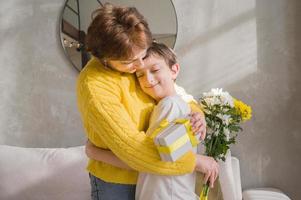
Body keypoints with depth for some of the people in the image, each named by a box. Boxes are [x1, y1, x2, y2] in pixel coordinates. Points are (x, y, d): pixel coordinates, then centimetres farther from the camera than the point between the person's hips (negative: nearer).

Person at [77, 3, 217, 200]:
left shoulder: (140, 63, -6)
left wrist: (194, 111, -13)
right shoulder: (94, 86, -26)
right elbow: (130, 145, -29)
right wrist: (193, 161, -25)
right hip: (117, 182, -5)